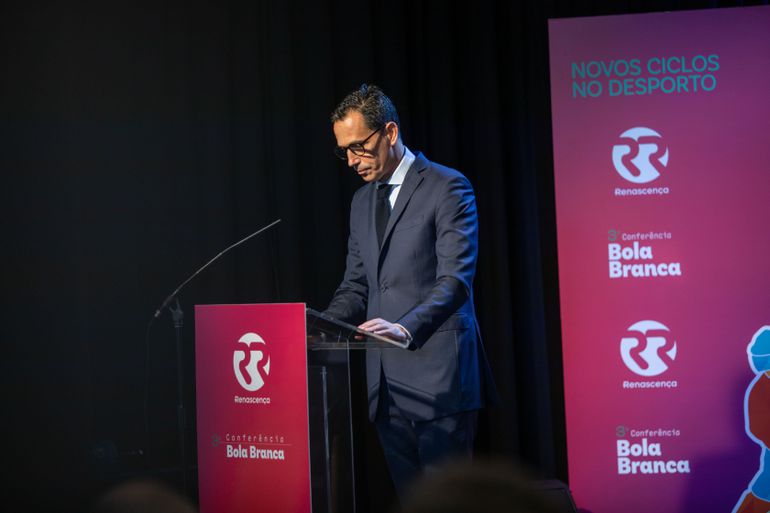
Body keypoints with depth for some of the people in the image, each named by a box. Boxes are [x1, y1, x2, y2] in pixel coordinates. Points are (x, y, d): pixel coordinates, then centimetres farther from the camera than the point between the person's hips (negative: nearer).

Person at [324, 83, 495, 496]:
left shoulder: (448, 188, -4)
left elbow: (456, 280, -14)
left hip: (437, 377, -6)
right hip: (386, 381, 7)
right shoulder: (362, 201, 18)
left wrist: (406, 329, -28)